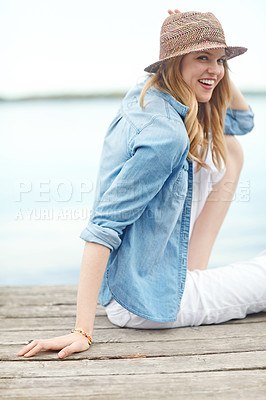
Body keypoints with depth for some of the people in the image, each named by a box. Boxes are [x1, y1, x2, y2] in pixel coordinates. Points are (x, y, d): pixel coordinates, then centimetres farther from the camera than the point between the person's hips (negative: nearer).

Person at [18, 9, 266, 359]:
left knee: (228, 148, 9)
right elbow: (104, 226, -29)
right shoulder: (165, 134, -25)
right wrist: (82, 331, -30)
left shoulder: (145, 97, 4)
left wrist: (217, 63, 2)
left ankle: (194, 270, 11)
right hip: (146, 304, -9)